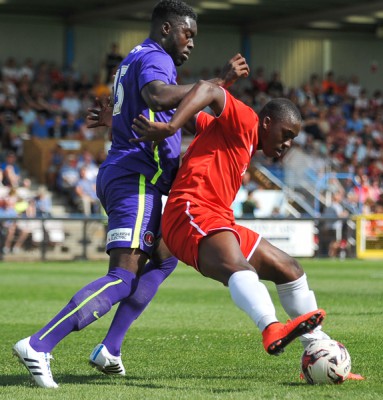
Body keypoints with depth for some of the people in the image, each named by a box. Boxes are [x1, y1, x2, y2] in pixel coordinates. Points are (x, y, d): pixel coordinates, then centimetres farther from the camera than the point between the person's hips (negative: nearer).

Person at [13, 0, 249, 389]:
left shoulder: (134, 59, 22)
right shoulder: (154, 58, -9)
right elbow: (158, 96, -32)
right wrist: (217, 82, -30)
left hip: (119, 177, 11)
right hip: (136, 179, -11)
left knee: (164, 258, 21)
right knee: (123, 276, -16)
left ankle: (110, 350, 11)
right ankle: (38, 346, -25)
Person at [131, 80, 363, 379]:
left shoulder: (245, 144, 27)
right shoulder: (245, 122, 0)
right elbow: (207, 90, -16)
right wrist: (169, 128, -30)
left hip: (218, 224, 11)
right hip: (192, 212, -11)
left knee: (289, 269, 17)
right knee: (237, 266, -38)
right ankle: (272, 329, -66)